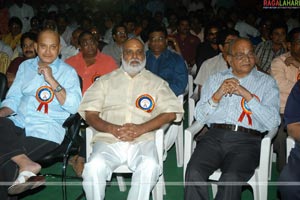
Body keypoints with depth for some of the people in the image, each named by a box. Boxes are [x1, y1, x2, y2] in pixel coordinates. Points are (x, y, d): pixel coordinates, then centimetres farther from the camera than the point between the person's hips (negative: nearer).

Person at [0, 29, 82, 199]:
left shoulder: (68, 72, 3)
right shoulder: (25, 66, 17)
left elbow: (74, 107, -9)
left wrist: (51, 80, -15)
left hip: (46, 130, -5)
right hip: (19, 122, 5)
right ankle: (27, 164, -30)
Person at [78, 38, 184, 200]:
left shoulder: (156, 82, 18)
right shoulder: (106, 81, 19)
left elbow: (171, 112, 5)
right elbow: (90, 113, 10)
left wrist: (141, 128, -10)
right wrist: (112, 129, -10)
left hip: (142, 140, 0)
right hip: (109, 140, 1)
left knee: (150, 166, -32)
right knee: (94, 167, -30)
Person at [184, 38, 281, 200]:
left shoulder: (267, 82, 13)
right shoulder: (215, 79, 20)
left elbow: (273, 122, -1)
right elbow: (199, 116, 12)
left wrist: (248, 96, -9)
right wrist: (217, 95, -4)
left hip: (247, 140, -2)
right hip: (214, 136, 2)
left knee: (231, 179, -30)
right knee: (194, 173, -26)